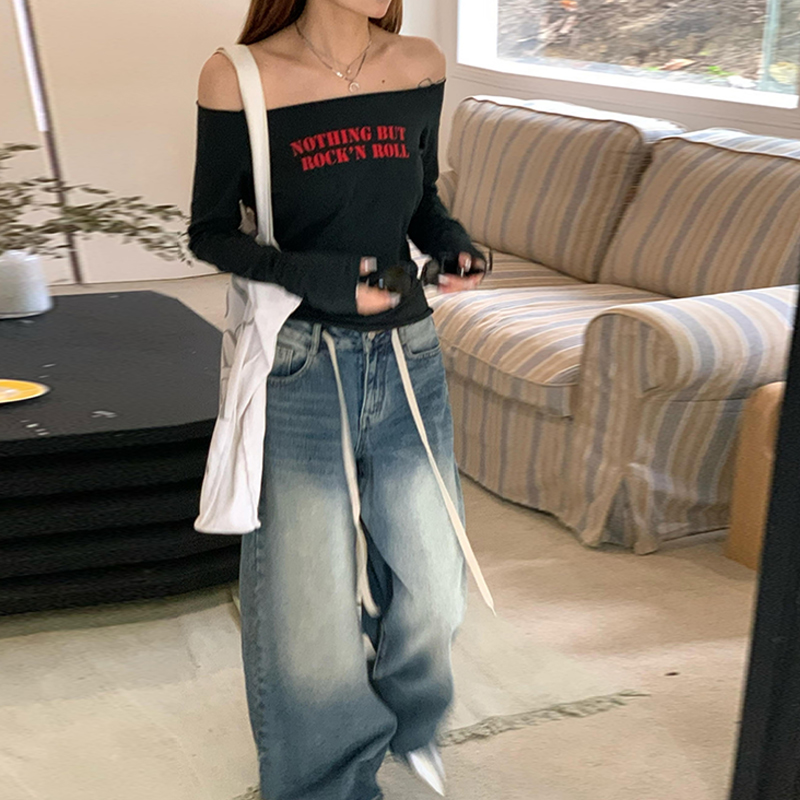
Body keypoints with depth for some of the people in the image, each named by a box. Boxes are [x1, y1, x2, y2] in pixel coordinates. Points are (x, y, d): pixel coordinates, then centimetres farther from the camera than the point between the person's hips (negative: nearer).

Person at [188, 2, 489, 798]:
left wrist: (453, 244, -7)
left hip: (410, 361, 4)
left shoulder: (421, 66, 0)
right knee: (310, 605, 6)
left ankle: (407, 719, 49)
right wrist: (312, 276, -20)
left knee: (432, 584, 14)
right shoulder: (239, 79, -11)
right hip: (300, 370, -3)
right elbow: (210, 233, -4)